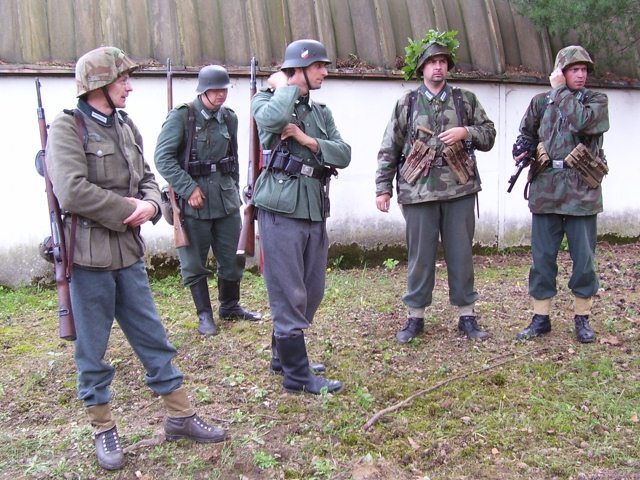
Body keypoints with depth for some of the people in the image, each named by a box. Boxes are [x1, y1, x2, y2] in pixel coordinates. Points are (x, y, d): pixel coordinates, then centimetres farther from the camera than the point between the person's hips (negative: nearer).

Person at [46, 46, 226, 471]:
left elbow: (148, 178, 14)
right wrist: (128, 209, -15)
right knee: (93, 351, 8)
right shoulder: (67, 128, -10)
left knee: (154, 339, 13)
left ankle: (181, 416, 24)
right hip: (88, 256, -6)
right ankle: (104, 429, 25)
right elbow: (72, 192, -22)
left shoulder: (127, 127, 12)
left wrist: (150, 205, -8)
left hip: (128, 251, 6)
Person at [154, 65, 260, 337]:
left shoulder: (229, 118, 8)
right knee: (194, 262, 4)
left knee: (233, 257, 12)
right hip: (193, 201, -5)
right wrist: (189, 189, -17)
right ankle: (205, 315, 18)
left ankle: (230, 306, 31)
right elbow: (163, 158, -13)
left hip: (226, 199, 5)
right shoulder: (181, 117, -9)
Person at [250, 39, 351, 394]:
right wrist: (285, 86, -9)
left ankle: (283, 355, 33)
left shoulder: (321, 112, 17)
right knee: (289, 294, -2)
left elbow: (344, 155, 4)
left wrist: (307, 139, -10)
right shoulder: (266, 101, -1)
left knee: (312, 292, 15)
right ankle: (297, 375, 9)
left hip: (315, 210, 7)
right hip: (281, 209, -7)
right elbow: (273, 118, -27)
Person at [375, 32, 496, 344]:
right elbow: (388, 150, 6)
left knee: (461, 255, 7)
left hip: (459, 190, 1)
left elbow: (489, 135, 10)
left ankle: (466, 315, 20)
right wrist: (383, 188, 0)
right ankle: (415, 317, 18)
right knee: (420, 257, 5)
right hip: (418, 192, -1)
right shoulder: (406, 104, 7)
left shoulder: (466, 100, 10)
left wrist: (465, 132, -10)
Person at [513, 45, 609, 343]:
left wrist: (560, 90, -9)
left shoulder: (596, 101, 4)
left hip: (582, 192, -1)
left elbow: (581, 121, -18)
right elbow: (525, 135, 21)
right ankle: (540, 318, 16)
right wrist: (525, 149, -2)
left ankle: (582, 318, 19)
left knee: (584, 258, 4)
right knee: (542, 257, 5)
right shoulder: (541, 101, 10)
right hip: (546, 190, 2)